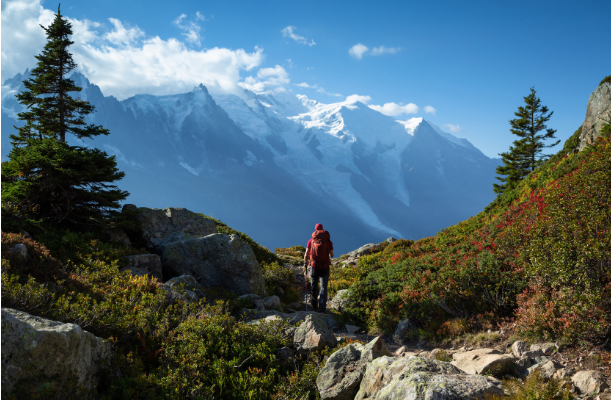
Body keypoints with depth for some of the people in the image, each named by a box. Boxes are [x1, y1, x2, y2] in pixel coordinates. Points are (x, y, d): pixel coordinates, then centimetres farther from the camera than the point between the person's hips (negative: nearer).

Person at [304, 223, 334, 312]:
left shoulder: (311, 241, 0)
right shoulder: (328, 241, 0)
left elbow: (306, 255, 1)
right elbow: (332, 255, 10)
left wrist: (305, 262, 21)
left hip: (314, 266, 1)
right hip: (325, 267, 0)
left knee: (314, 286, 18)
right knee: (323, 287, 5)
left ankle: (314, 304, 31)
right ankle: (322, 306, -7)